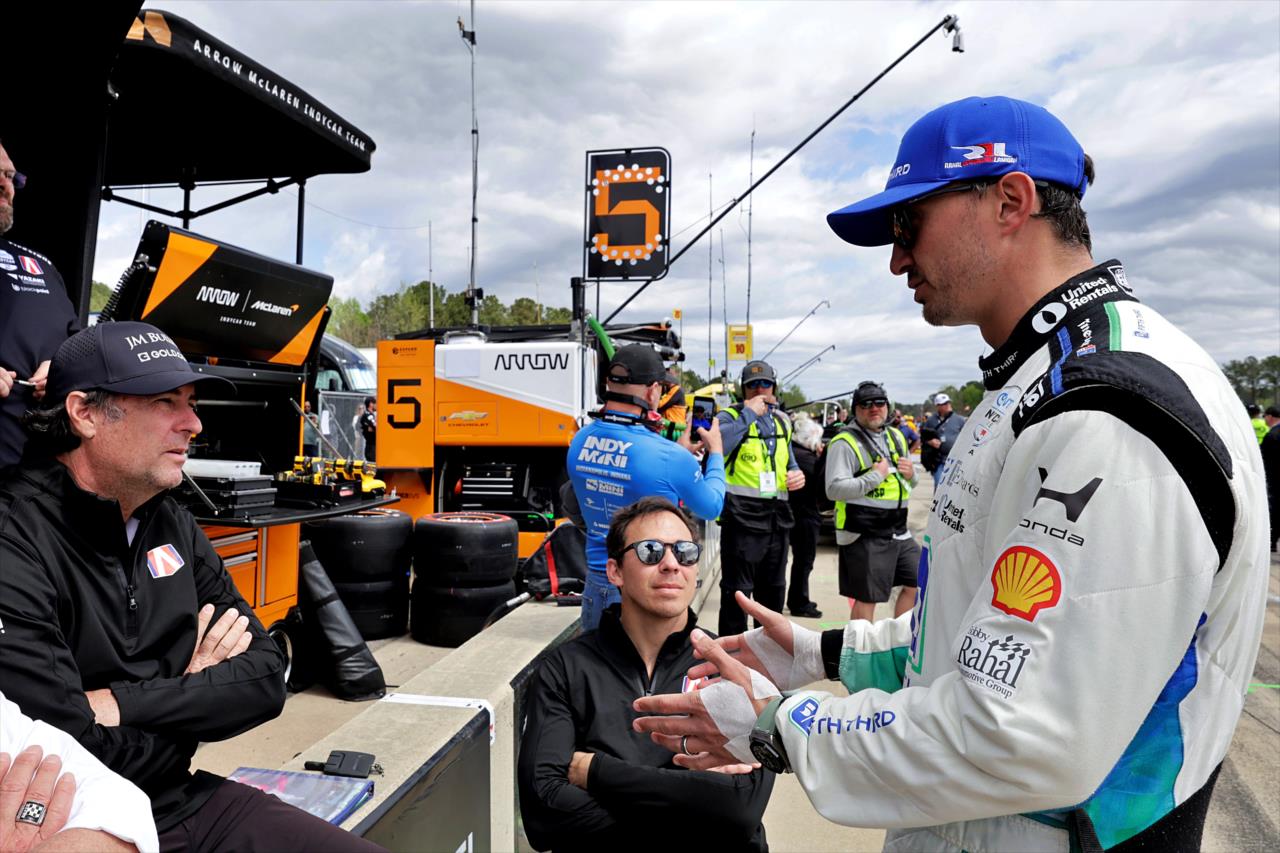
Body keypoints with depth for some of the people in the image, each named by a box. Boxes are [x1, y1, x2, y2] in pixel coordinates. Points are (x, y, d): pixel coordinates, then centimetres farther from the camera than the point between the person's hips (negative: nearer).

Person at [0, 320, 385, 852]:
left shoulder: (174, 527, 4)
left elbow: (266, 679, -1)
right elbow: (79, 761, -22)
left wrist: (122, 704, -16)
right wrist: (195, 695, -5)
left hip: (185, 800, 6)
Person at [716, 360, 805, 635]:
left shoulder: (782, 421, 16)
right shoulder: (730, 416, -4)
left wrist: (797, 474, 7)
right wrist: (749, 414, -22)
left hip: (777, 516, 7)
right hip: (741, 516, -7)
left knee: (773, 591, 19)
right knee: (737, 591, -1)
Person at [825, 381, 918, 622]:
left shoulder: (896, 436, 14)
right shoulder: (844, 442, -11)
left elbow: (910, 482, 25)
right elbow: (834, 489, -21)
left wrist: (910, 474, 1)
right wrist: (874, 477, -20)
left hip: (898, 531, 8)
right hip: (864, 536, -8)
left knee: (916, 582, 17)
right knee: (866, 599, -2)